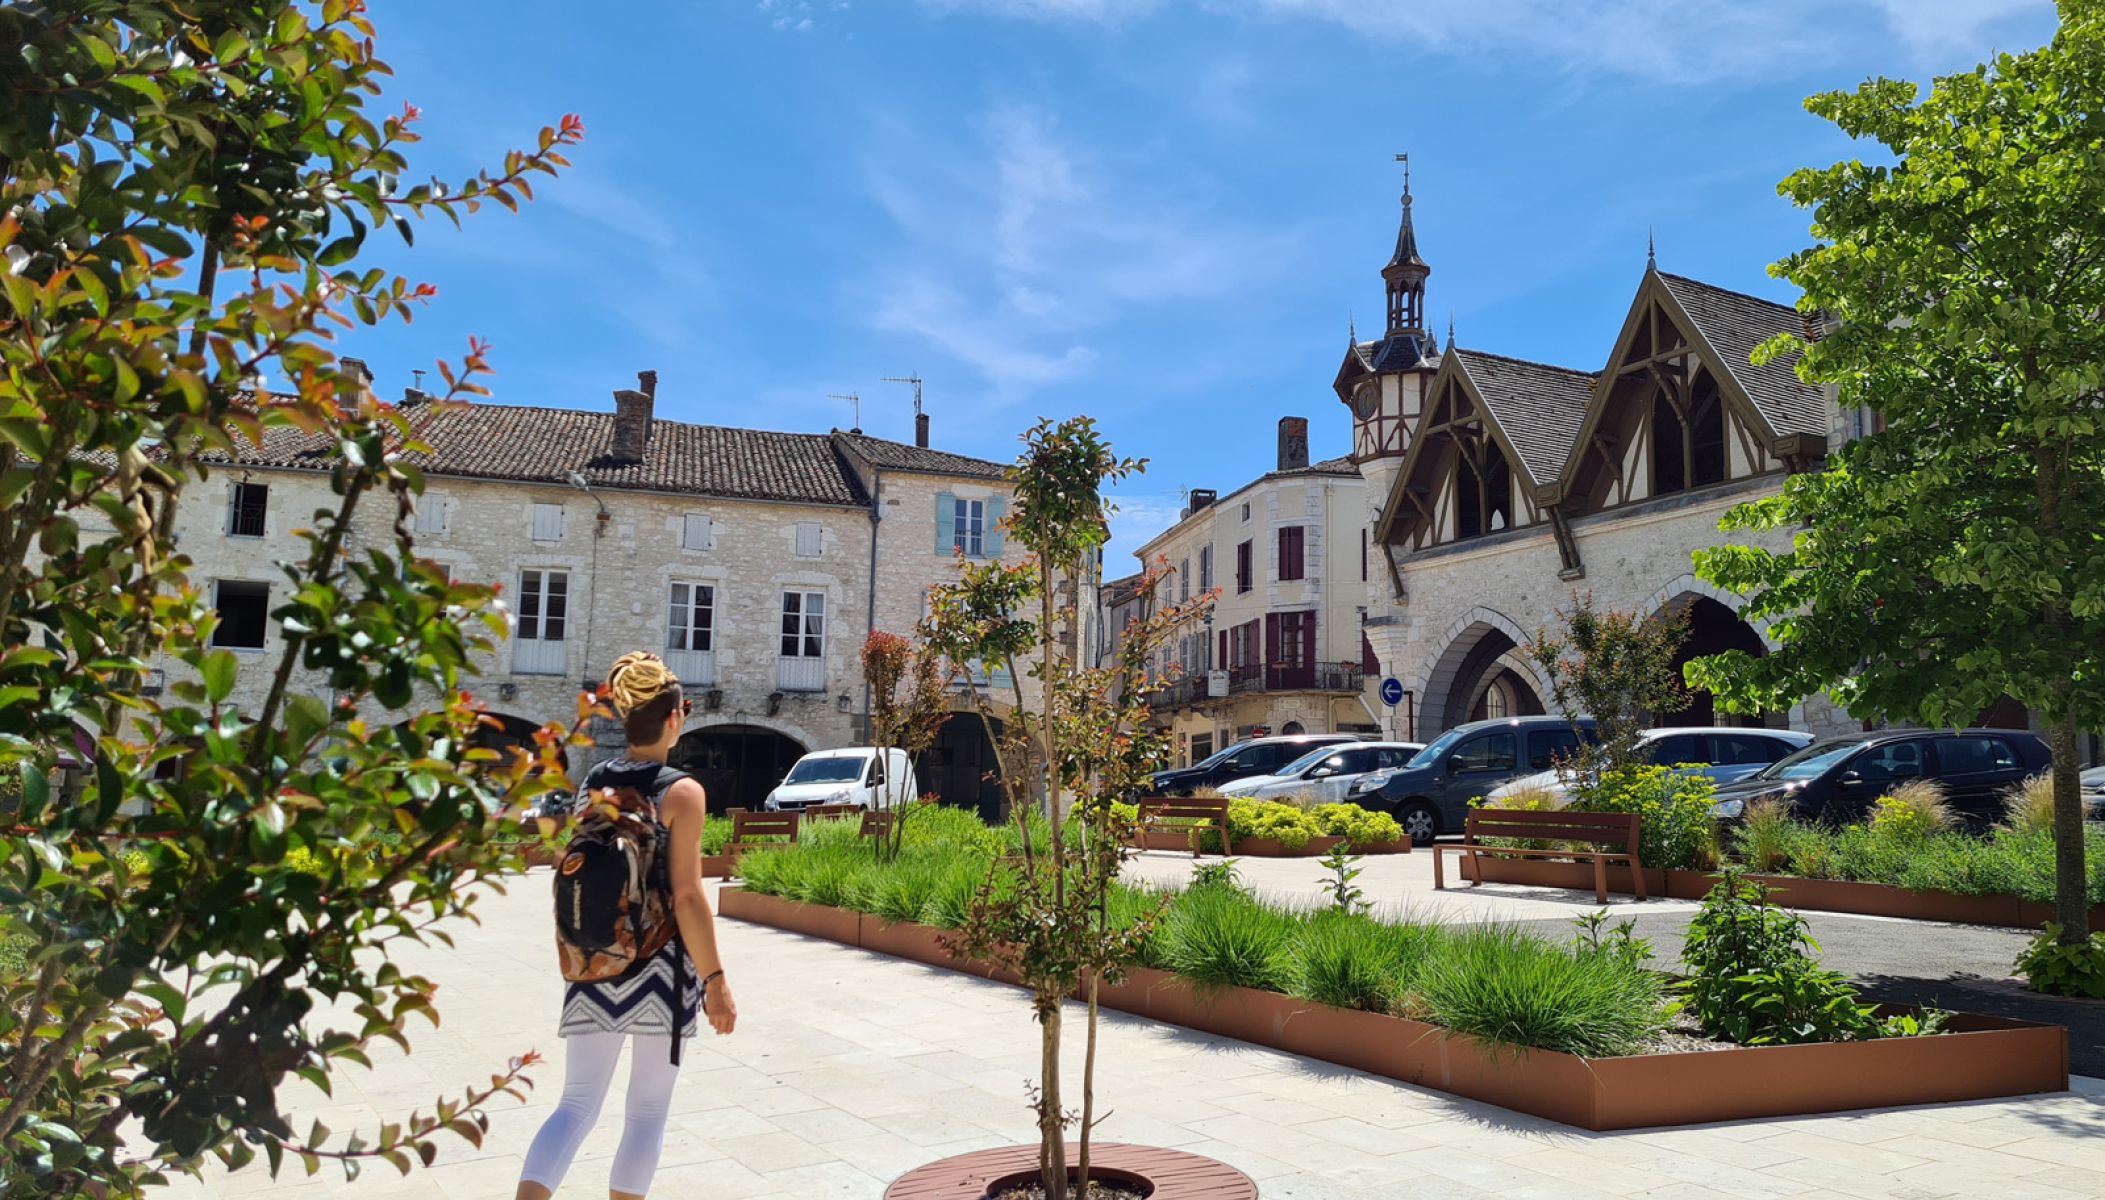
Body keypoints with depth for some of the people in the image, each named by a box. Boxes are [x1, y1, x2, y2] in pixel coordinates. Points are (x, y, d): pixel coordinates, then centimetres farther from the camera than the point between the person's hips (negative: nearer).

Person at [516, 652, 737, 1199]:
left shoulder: (593, 783, 4)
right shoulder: (682, 792, -13)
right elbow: (687, 897, -16)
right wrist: (715, 981, -11)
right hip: (659, 968, -5)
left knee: (577, 1103, 10)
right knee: (648, 1111, 11)